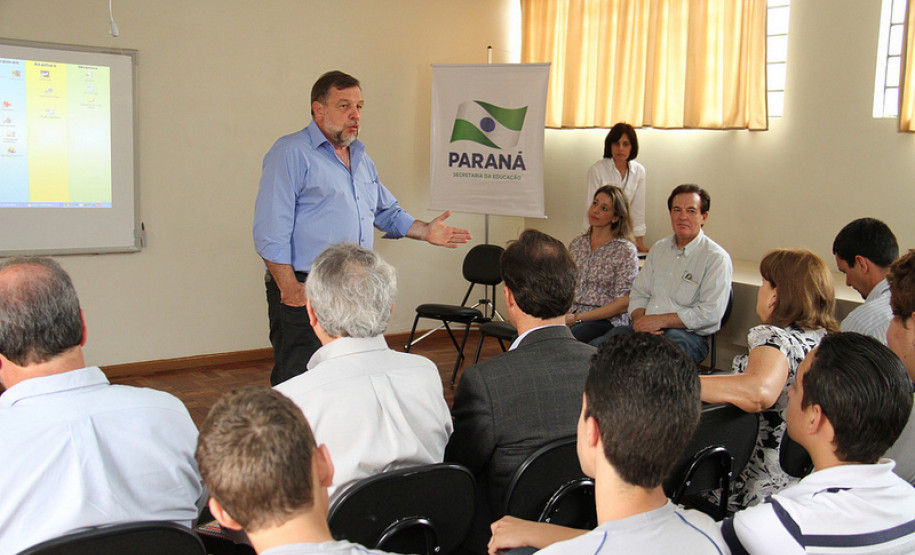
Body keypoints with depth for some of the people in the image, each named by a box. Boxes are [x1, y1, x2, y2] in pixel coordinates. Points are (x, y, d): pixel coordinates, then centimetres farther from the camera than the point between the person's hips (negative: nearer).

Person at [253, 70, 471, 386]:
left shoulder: (361, 159, 19)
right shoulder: (291, 154, -6)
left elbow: (388, 212, 31)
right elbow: (271, 233, -13)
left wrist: (424, 231, 14)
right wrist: (290, 290, -19)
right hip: (305, 292, -8)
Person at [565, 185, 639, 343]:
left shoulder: (626, 251, -2)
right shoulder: (577, 244, 16)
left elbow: (623, 303, -8)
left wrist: (578, 318, -13)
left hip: (607, 320, -5)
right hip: (570, 314, 5)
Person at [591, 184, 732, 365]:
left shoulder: (717, 258, -2)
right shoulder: (659, 248, 20)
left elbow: (710, 313, -12)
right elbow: (639, 293, 20)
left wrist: (660, 320, -14)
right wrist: (641, 320, -3)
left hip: (688, 335, -6)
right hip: (646, 330, 6)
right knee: (595, 347, -20)